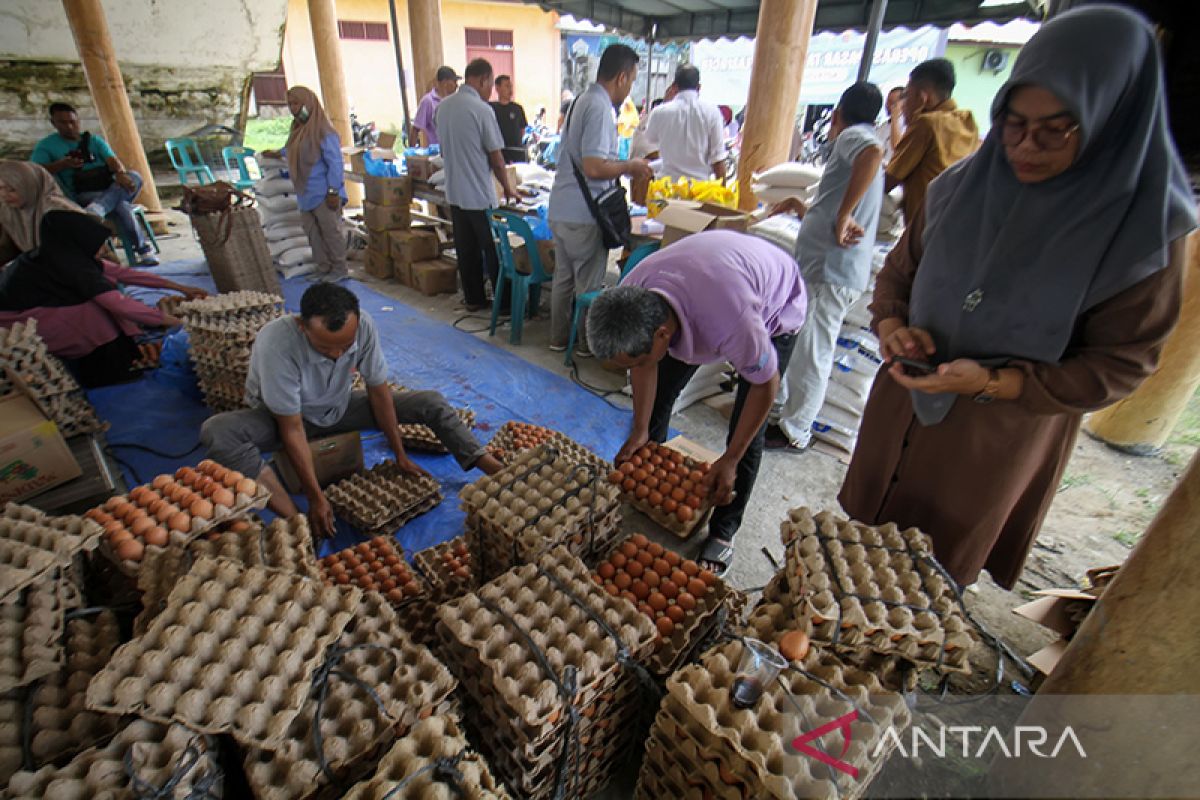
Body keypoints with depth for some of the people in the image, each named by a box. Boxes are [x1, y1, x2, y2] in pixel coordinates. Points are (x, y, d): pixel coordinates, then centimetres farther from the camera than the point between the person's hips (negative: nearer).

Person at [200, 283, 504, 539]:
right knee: (217, 432, -36)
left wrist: (400, 455, -9)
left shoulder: (363, 326, -27)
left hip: (338, 407, 3)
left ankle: (495, 470, -13)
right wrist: (316, 498, -27)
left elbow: (379, 392, -14)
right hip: (280, 415, -2)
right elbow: (292, 429, -29)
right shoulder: (276, 343, -36)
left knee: (430, 403, -12)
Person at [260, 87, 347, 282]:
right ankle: (323, 269, 19)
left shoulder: (323, 131, -12)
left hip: (323, 194, -9)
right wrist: (277, 153, 45)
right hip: (306, 194, 9)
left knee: (331, 231, -1)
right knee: (313, 233, 10)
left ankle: (339, 270, 9)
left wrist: (334, 191, -18)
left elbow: (335, 163, -15)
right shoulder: (298, 129, 14)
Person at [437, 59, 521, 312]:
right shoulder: (481, 109, -16)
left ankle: (473, 298, 21)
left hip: (454, 192, 7)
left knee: (466, 249, 13)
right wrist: (508, 187, 1)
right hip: (479, 195, -7)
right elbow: (495, 156, -12)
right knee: (493, 251, 3)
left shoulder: (443, 106, 6)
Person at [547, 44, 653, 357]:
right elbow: (594, 167, -24)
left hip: (560, 209, 9)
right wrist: (629, 166, -9)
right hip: (583, 215, -9)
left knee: (563, 276, 16)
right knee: (589, 283, 5)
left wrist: (624, 166, 18)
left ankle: (559, 337, 27)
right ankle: (587, 342, 18)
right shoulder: (600, 108, -16)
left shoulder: (580, 101, 15)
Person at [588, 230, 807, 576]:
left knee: (747, 433, -8)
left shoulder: (730, 325, -48)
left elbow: (766, 384, -27)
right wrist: (640, 432, -4)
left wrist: (729, 461, -19)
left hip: (774, 306, -5)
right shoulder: (630, 299, -30)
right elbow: (644, 367, -10)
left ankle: (723, 533, 12)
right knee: (656, 396, 4)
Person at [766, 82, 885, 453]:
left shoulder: (852, 135, -5)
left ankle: (794, 431, 7)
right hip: (825, 265, 10)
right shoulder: (863, 141, 26)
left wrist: (843, 215, -27)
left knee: (813, 351, -3)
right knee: (802, 342, 22)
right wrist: (802, 209, 40)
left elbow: (874, 152, -32)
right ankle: (783, 398, 38)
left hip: (832, 269, -10)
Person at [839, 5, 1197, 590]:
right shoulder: (963, 186, -4)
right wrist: (893, 326, -15)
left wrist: (992, 382, -26)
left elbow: (1120, 364, -11)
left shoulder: (1138, 228, -13)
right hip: (903, 407, 4)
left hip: (1000, 439, -3)